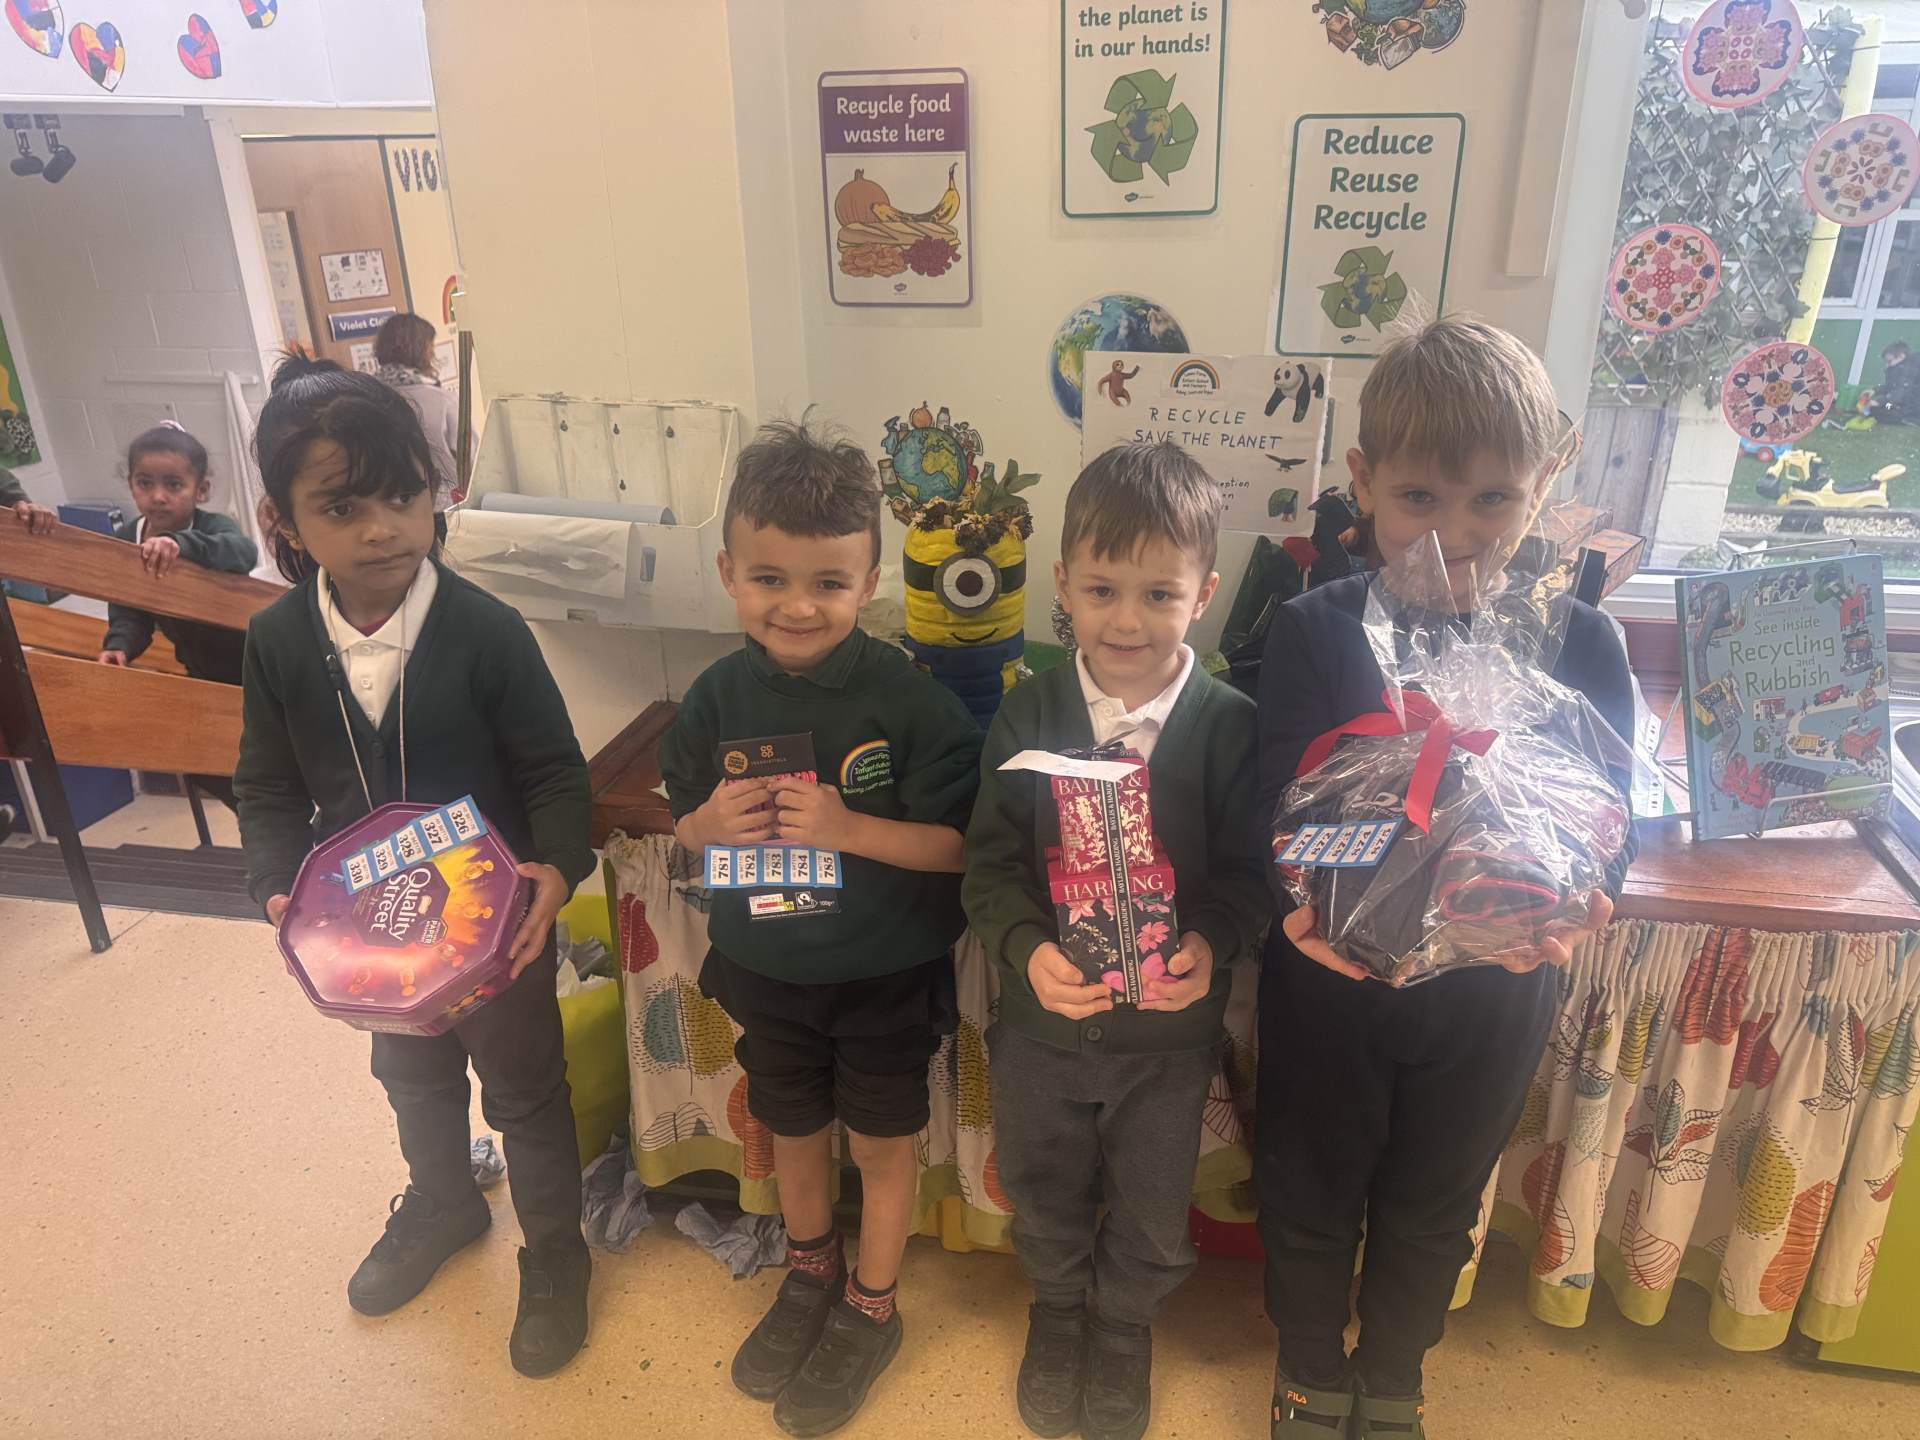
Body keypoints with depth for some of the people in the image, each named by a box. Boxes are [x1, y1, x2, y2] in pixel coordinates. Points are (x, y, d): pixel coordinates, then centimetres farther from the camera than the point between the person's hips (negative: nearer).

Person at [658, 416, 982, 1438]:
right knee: (791, 1128, 24)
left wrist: (848, 828, -32)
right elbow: (683, 823, 2)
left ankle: (870, 1309, 41)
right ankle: (810, 1272, 51)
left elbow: (958, 843, -20)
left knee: (882, 1141, 16)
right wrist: (713, 824, -21)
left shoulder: (906, 699, -22)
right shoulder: (719, 695, -10)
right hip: (766, 967, 4)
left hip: (885, 972, -3)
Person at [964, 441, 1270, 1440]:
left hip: (1169, 1028, -1)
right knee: (1043, 1195, 25)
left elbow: (1249, 870, -10)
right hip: (1043, 1016, 1)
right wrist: (1028, 950, -26)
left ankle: (1125, 1322, 53)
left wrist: (1210, 944, -28)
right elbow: (990, 863, -10)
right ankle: (1059, 1306, 56)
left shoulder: (1231, 726, -15)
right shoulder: (1028, 715, -11)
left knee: (1152, 1213, 22)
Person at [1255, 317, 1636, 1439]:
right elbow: (1285, 808, -17)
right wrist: (1309, 899, -38)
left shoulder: (1582, 647, -8)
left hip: (1494, 983, 2)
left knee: (1435, 1201, 23)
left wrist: (1575, 906, -31)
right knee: (1312, 1184, 20)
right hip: (1331, 971, -1)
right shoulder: (1313, 631, -13)